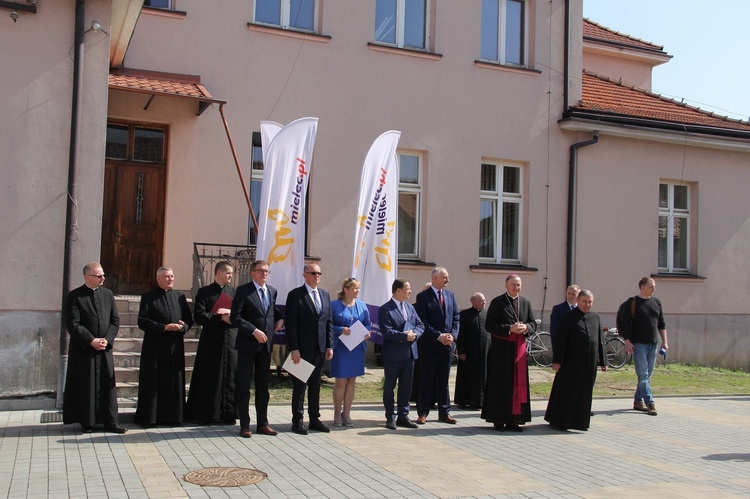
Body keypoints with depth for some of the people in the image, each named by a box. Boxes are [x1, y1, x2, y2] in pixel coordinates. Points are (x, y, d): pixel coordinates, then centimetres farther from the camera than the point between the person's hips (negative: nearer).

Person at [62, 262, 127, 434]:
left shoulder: (108, 294, 7)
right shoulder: (74, 296, -6)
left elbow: (115, 320, 7)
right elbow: (73, 324, -11)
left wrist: (107, 339, -7)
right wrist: (91, 341, -15)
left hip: (105, 347, 4)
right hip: (83, 348, -4)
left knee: (108, 384, 4)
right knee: (86, 386, 4)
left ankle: (110, 422, 9)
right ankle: (87, 422, 14)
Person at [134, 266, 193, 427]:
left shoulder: (180, 297, 12)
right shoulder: (148, 297, 0)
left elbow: (189, 319, 12)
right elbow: (142, 321, -9)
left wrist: (183, 326, -11)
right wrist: (164, 327, -18)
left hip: (175, 346, 4)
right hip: (154, 347, -4)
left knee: (174, 382, 6)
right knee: (153, 383, 0)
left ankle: (172, 415, 14)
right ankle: (149, 416, 8)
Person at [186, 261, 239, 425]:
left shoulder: (234, 292, 13)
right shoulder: (204, 292, 2)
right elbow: (199, 316, -8)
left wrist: (231, 312, -12)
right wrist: (221, 318, -16)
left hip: (231, 339, 3)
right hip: (211, 340, -3)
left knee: (230, 376, 2)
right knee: (210, 377, 0)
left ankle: (228, 413, 9)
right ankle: (208, 414, 8)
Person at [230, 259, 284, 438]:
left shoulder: (272, 291, 10)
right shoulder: (243, 290, -7)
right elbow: (235, 317, -13)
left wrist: (280, 318, 5)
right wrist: (254, 331, -20)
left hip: (266, 344, 5)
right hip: (247, 344, -5)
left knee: (263, 386, 10)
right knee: (244, 386, 2)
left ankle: (263, 424, 18)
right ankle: (244, 425, 10)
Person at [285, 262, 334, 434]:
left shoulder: (325, 295, 12)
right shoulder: (295, 295, -6)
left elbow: (329, 322, 13)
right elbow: (291, 324, -10)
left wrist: (329, 346, 6)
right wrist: (294, 348, -15)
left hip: (320, 349, 5)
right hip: (302, 349, -5)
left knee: (315, 385, 12)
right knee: (300, 385, 2)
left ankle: (314, 419, 19)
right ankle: (297, 421, 10)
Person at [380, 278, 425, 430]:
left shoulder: (410, 308, 14)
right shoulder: (385, 309, -9)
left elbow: (420, 325, 9)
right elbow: (387, 331, -18)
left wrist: (414, 334, -11)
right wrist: (405, 336, -20)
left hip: (410, 353, 7)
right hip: (393, 354, -6)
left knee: (406, 386, 11)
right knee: (390, 386, 5)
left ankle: (403, 416, 20)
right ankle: (390, 417, 14)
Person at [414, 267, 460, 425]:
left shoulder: (450, 296, 11)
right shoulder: (423, 297, -6)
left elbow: (456, 318, 10)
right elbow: (423, 321, -11)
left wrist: (453, 335, -6)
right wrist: (438, 336, -16)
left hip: (447, 344, 5)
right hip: (430, 345, -5)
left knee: (444, 380, 10)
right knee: (427, 379, 3)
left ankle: (444, 412, 17)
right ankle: (423, 413, 10)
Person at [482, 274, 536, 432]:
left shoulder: (526, 303, 11)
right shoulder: (497, 302, -4)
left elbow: (533, 324, 13)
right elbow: (489, 325, -9)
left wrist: (526, 328, -10)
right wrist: (510, 328, -18)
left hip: (519, 348, 5)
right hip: (501, 349, -5)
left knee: (518, 383, 5)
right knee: (501, 384, -2)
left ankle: (513, 419, 12)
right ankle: (499, 420, 5)